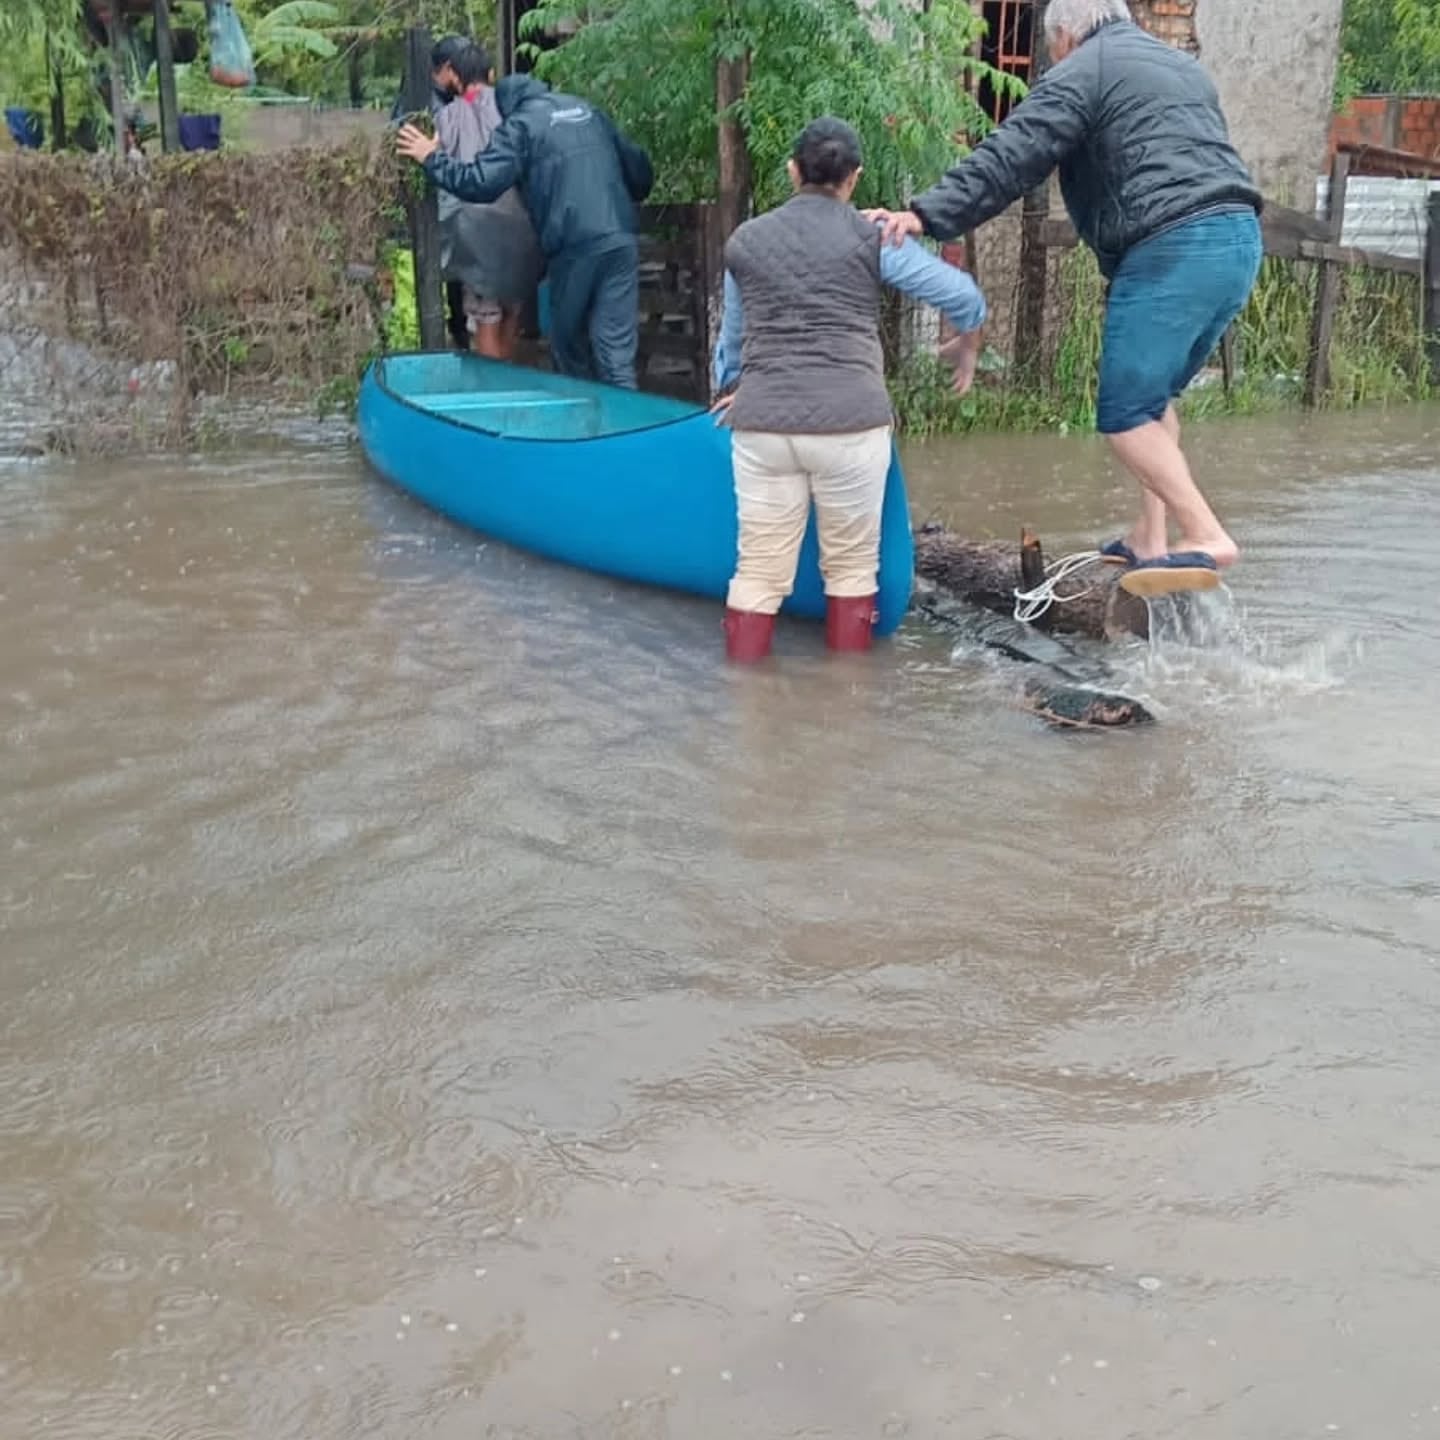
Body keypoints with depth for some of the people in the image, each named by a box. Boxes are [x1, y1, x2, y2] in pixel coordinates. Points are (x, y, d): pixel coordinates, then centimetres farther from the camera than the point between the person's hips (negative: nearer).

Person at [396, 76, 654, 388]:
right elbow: (641, 169, 23)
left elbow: (482, 183, -7)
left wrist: (431, 158, 7)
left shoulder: (521, 124, 4)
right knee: (617, 348, 0)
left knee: (568, 345, 15)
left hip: (575, 246, -4)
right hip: (621, 240, 4)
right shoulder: (588, 110, 20)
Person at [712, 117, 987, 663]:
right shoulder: (873, 237, 5)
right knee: (851, 567, 11)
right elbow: (963, 296, 3)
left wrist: (731, 388, 46)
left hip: (762, 423, 3)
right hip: (849, 421, -2)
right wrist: (966, 348, 23)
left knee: (759, 571, 7)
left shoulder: (744, 241, 14)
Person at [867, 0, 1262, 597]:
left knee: (1124, 411, -4)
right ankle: (1151, 536, 19)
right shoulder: (1181, 67, 29)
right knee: (1153, 396, 19)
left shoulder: (1081, 71, 3)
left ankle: (1205, 537, -9)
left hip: (1173, 249, -9)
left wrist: (928, 214, -14)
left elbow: (1009, 157, -9)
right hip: (1239, 239, 9)